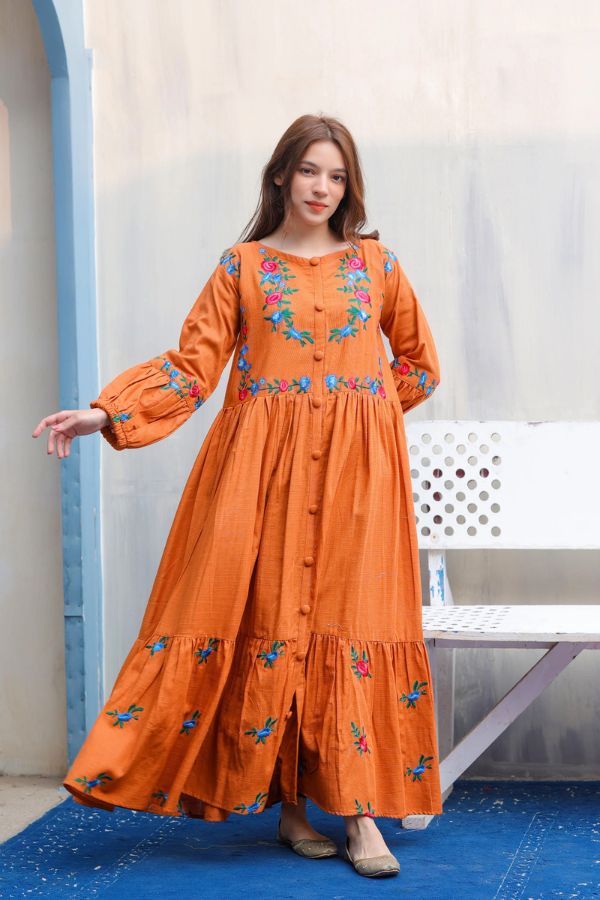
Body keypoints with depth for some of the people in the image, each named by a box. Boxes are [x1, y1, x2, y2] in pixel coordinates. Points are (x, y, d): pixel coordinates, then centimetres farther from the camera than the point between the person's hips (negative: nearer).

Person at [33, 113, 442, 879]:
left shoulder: (376, 263, 11)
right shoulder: (242, 265, 7)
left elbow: (419, 364, 19)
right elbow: (192, 366, 0)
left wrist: (361, 409, 8)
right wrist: (105, 414, -9)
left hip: (356, 468, 1)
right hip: (266, 464, -1)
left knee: (356, 622, -4)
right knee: (273, 620, -3)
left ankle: (362, 812, -2)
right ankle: (289, 804, 6)